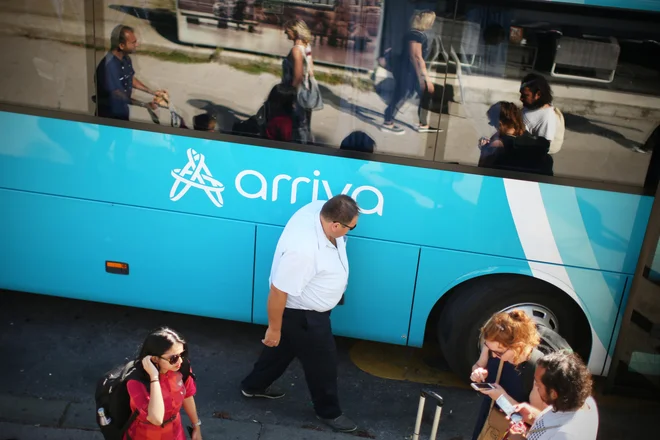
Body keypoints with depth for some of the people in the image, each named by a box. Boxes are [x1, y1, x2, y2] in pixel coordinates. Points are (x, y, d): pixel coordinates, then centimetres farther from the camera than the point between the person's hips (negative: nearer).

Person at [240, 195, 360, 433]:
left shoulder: (321, 209, -17)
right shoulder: (302, 250, -41)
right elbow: (278, 292, -30)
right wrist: (274, 328, -17)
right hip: (302, 314, -9)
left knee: (284, 346, 30)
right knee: (322, 362, 13)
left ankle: (253, 385, 53)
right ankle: (329, 412, 40)